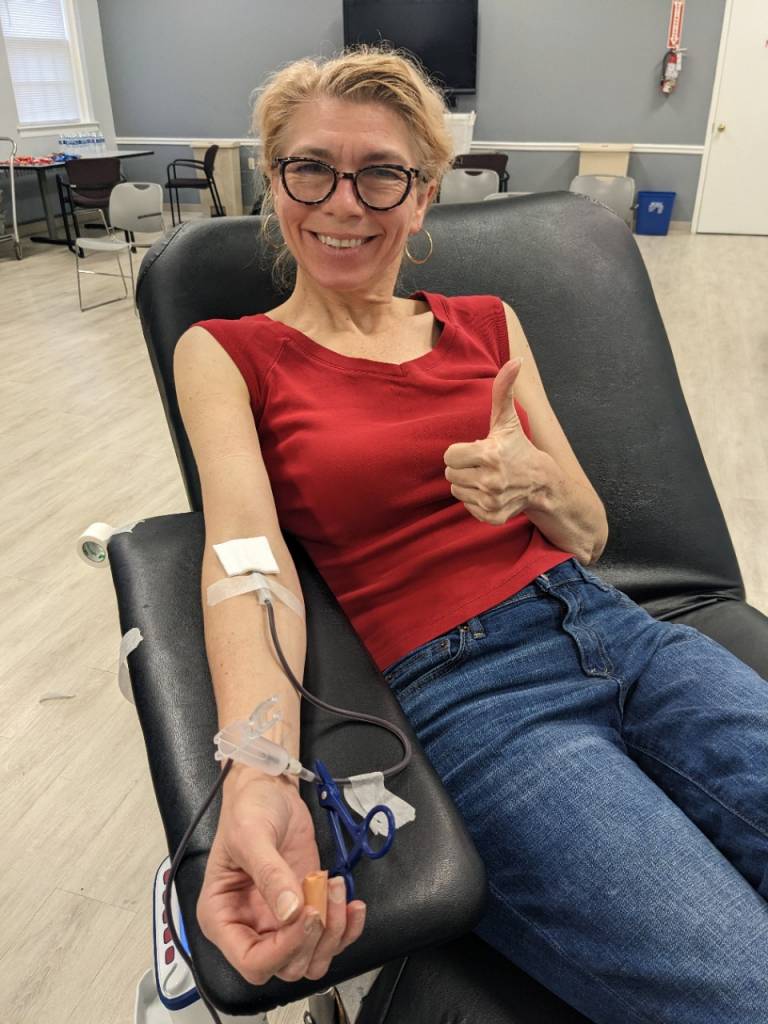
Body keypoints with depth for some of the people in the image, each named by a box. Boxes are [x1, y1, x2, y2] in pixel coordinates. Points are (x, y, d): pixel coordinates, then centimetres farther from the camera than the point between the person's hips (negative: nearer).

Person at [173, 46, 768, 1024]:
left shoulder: (487, 322, 13)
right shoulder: (226, 353, 5)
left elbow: (588, 533, 13)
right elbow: (244, 543, -13)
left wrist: (535, 482, -11)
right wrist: (258, 779, -31)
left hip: (621, 633, 5)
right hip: (466, 694, -4)